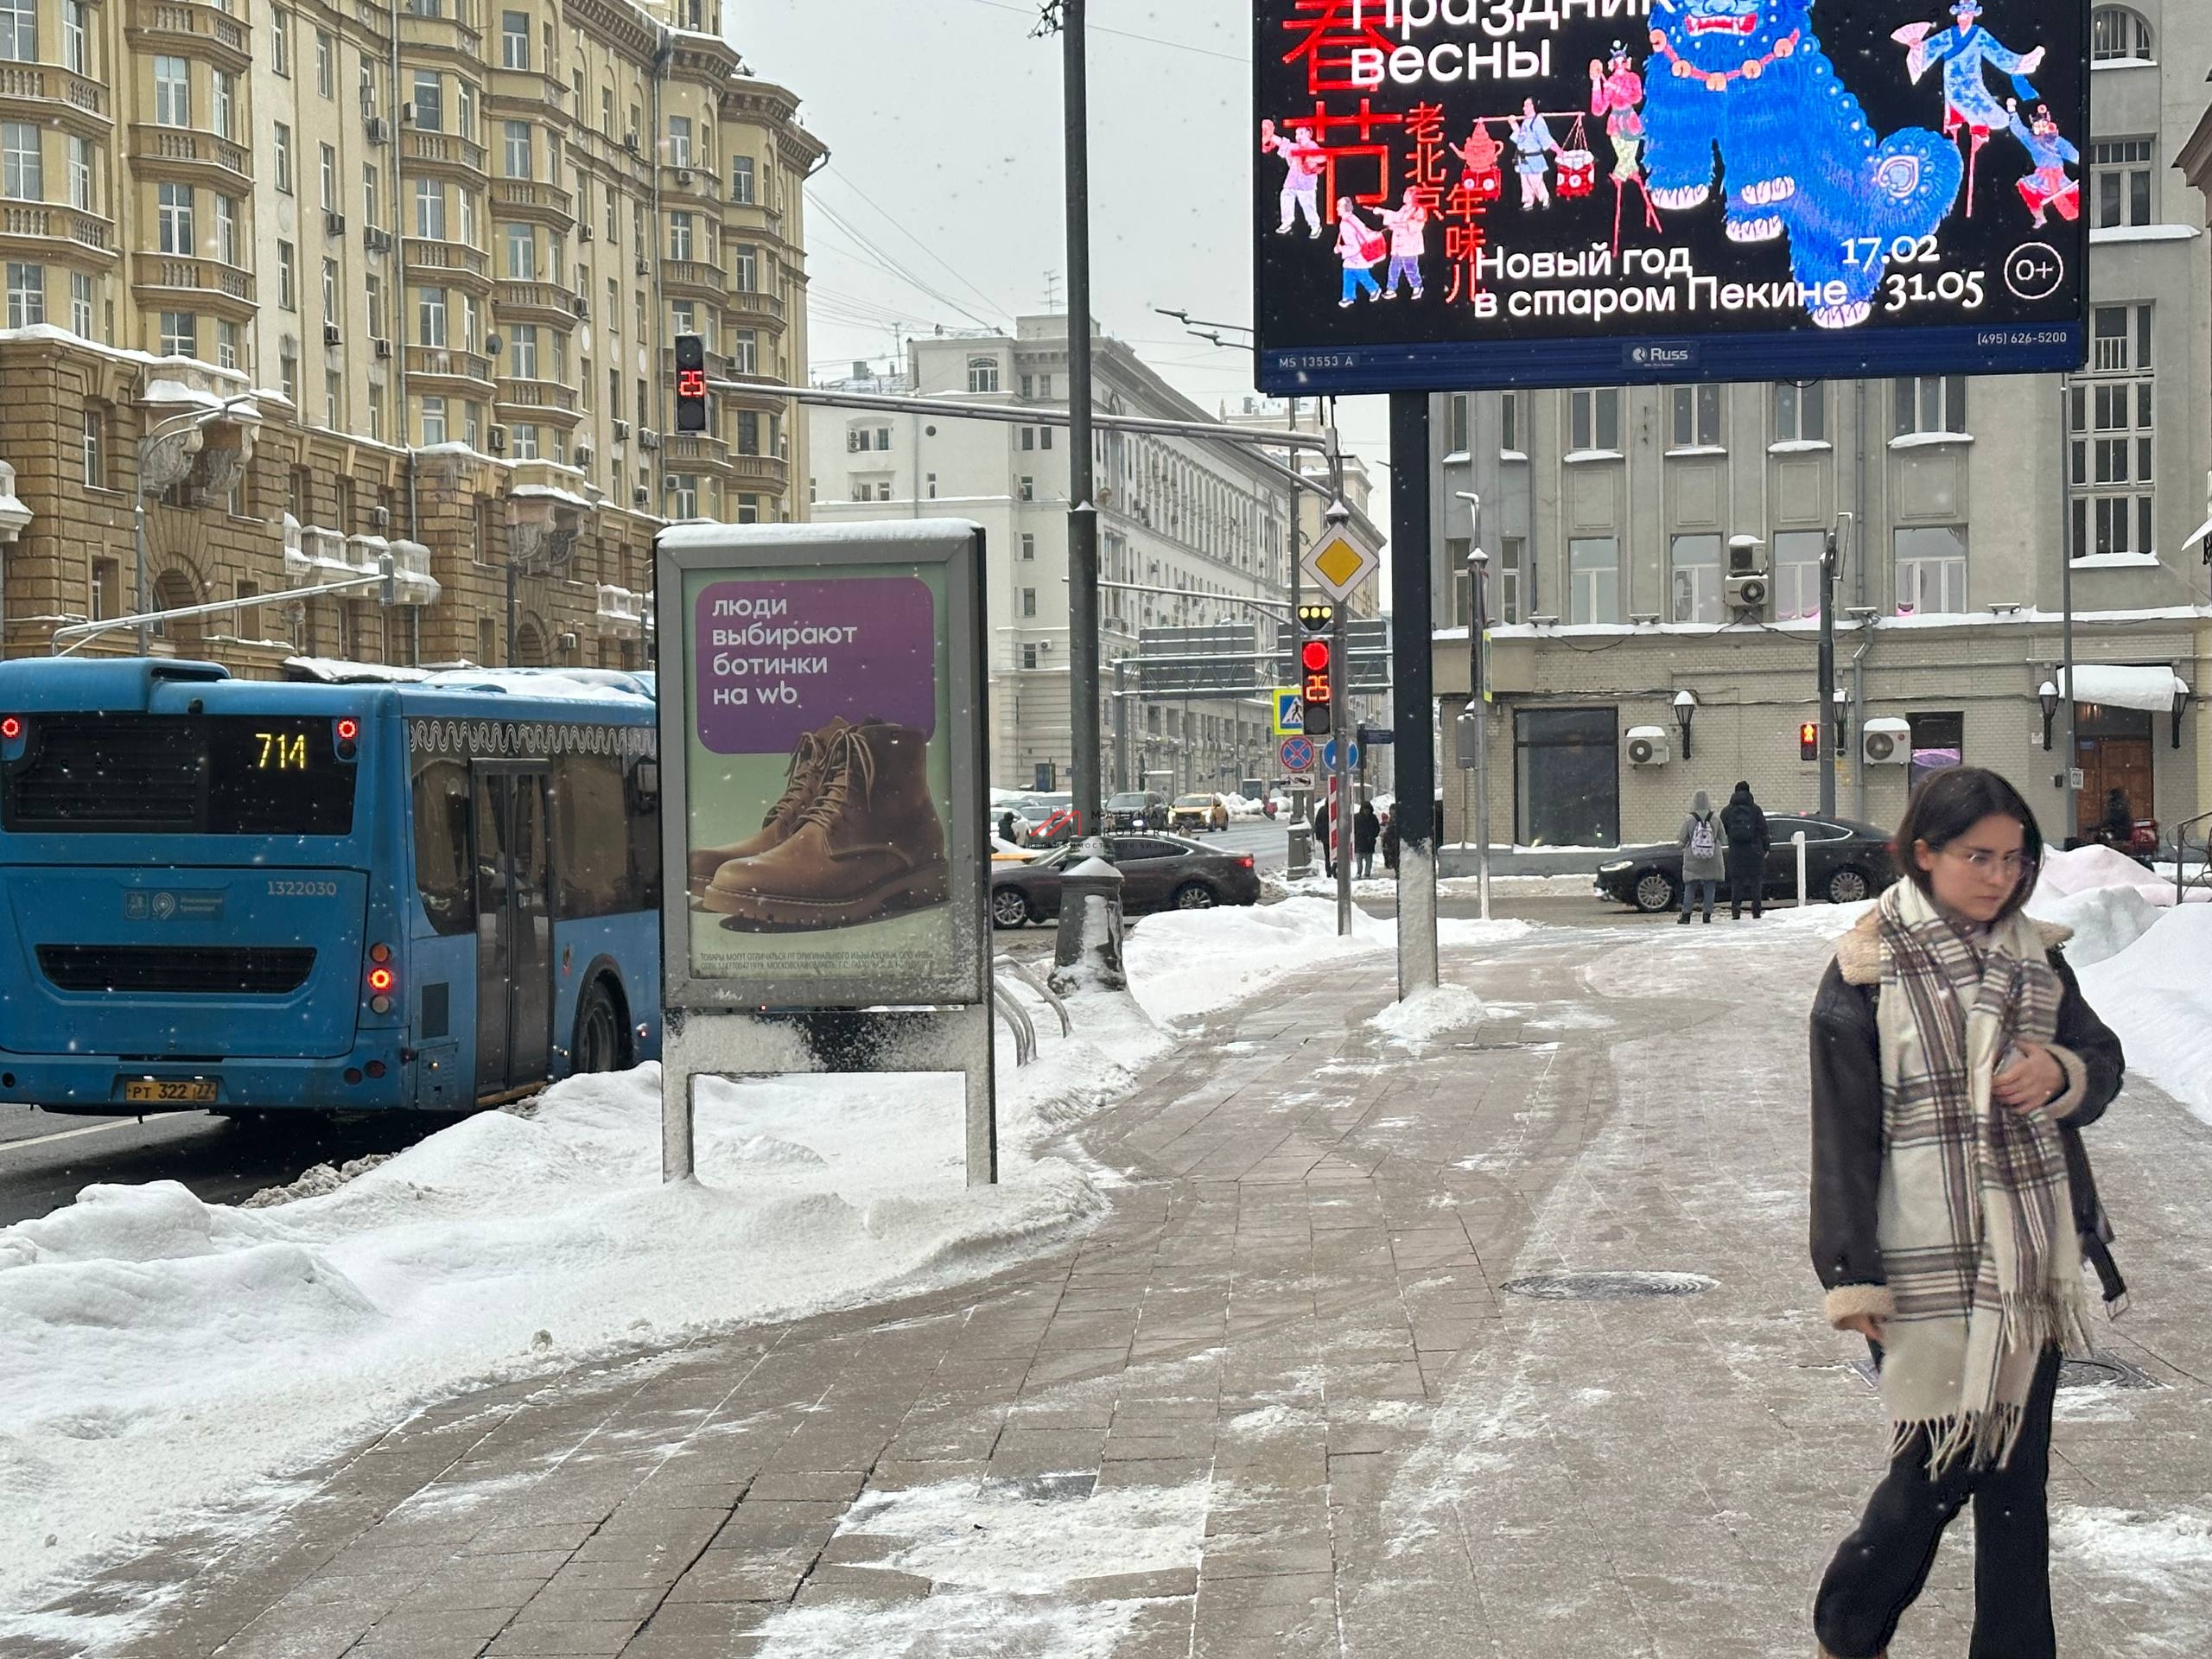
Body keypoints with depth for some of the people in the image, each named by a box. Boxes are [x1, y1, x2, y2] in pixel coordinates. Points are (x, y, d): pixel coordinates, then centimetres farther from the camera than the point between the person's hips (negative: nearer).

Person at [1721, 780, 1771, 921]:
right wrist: (1766, 848, 9)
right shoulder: (1755, 809, -2)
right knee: (1756, 880, 6)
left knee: (1736, 880, 4)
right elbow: (1764, 830, 1)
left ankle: (1735, 911, -4)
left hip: (1735, 851, 1)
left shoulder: (1727, 811, 3)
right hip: (1754, 850, -1)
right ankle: (1757, 911, 3)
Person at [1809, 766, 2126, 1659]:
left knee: (2018, 1471, 9)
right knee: (1939, 1464, -3)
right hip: (1931, 1263, -5)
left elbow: (2104, 1062, 16)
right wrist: (1853, 1274, -11)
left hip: (2034, 1259, 5)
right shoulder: (1868, 972, -8)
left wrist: (2062, 1073, -9)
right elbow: (1844, 1132, -8)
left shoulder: (2033, 955, 8)